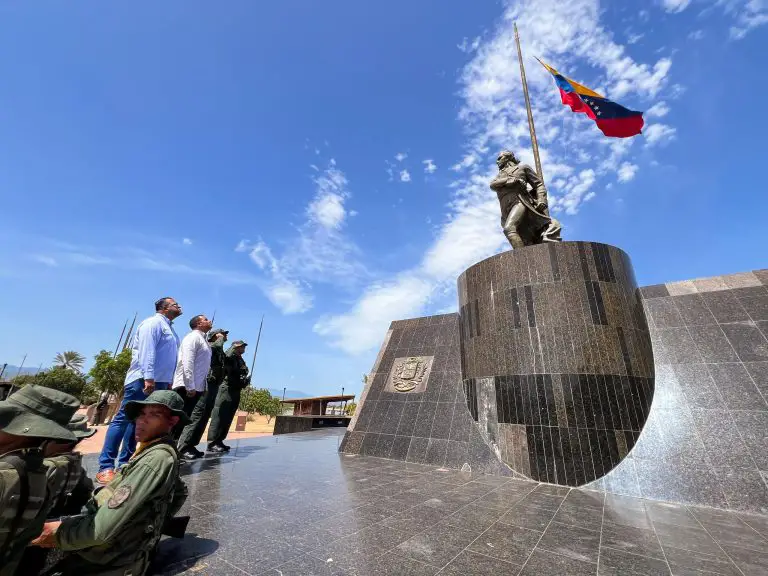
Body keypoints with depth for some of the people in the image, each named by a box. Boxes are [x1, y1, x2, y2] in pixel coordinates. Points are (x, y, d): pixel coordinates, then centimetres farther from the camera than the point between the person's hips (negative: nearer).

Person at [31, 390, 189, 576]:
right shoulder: (162, 452, 3)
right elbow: (180, 492, 18)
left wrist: (58, 533, -15)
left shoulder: (157, 459, -29)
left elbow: (102, 529, -29)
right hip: (122, 551, 9)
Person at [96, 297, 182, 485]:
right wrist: (148, 378, -24)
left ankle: (124, 464, 17)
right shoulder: (154, 322, -7)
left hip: (159, 382, 9)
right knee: (123, 419, -5)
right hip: (143, 380, -9)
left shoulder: (170, 329, 20)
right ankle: (105, 467, -1)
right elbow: (147, 351, -18)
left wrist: (167, 382, 19)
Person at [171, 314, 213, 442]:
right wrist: (190, 386, -22)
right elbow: (187, 362, -18)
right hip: (187, 386, -9)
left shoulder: (203, 340, 19)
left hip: (195, 387, 9)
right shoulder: (193, 337, -8)